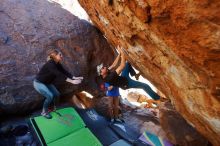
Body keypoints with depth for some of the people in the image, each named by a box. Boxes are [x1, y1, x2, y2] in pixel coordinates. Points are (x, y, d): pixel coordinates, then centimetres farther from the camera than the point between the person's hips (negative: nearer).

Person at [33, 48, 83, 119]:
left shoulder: (57, 64, -5)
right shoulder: (50, 64, -32)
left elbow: (64, 72, -8)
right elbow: (59, 75, -40)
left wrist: (75, 78, -18)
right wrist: (72, 81, -43)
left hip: (46, 83, 9)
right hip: (38, 83, -8)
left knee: (56, 94, 3)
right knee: (50, 96, -20)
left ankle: (48, 106, 27)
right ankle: (44, 112, 4)